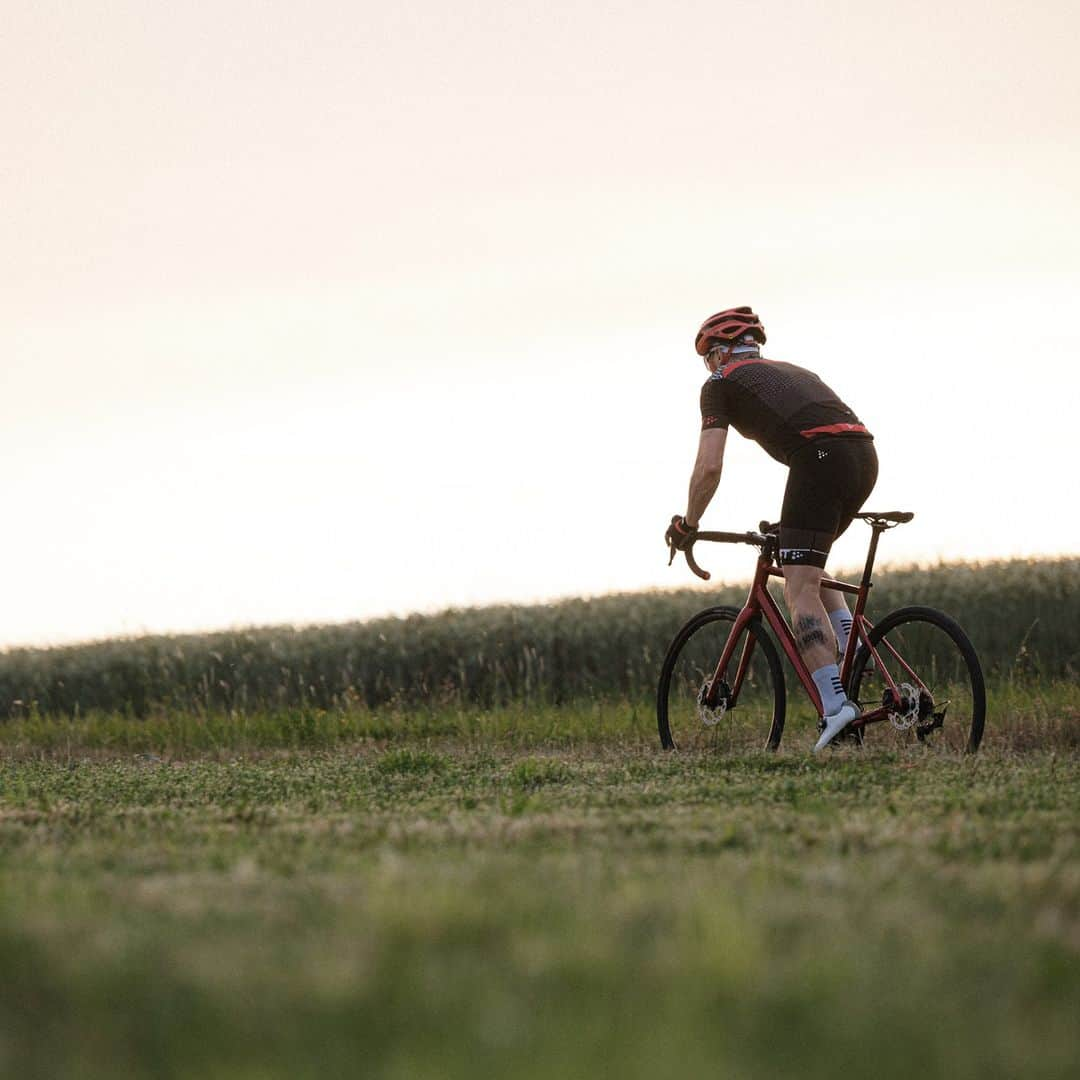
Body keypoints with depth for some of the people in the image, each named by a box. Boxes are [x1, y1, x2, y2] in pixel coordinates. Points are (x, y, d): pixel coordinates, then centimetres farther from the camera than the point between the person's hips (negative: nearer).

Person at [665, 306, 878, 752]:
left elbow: (708, 467, 7)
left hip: (818, 457, -7)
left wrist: (687, 524, 22)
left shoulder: (720, 382, 16)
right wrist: (789, 523, 49)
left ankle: (834, 703, -22)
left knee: (800, 588, -7)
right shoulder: (792, 372, 36)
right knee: (809, 564, 27)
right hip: (865, 452, 7)